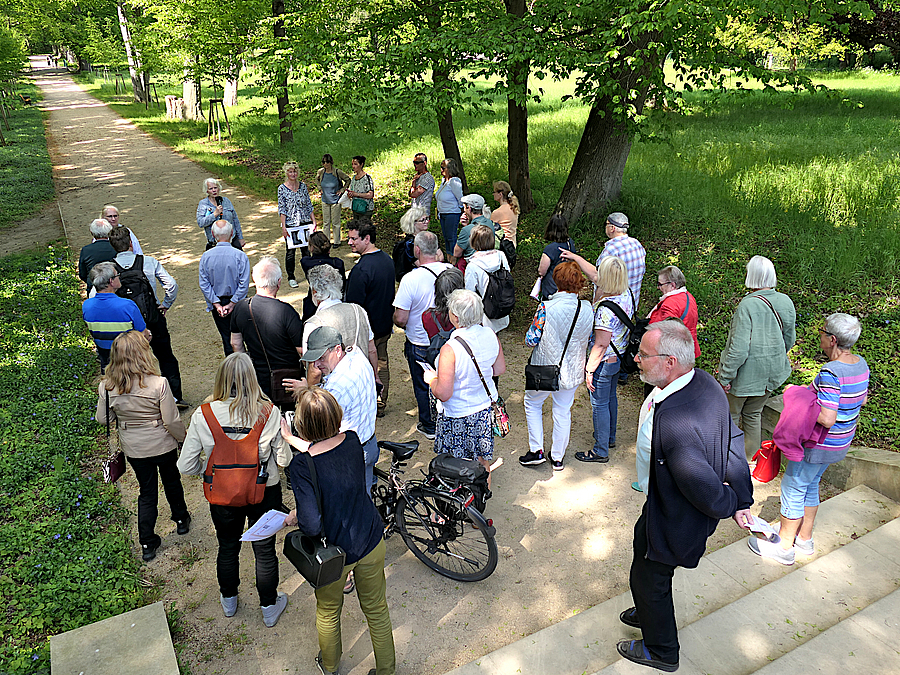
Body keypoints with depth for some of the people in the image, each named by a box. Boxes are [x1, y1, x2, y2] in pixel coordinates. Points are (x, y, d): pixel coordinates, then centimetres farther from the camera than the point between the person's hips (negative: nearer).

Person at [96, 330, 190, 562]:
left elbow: (103, 419, -2)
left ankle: (148, 544, 24)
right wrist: (182, 438, -1)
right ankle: (181, 521, 46)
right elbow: (172, 421, -20)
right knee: (172, 483, 24)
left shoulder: (107, 387, -16)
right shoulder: (158, 384, -26)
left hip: (133, 449, 2)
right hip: (163, 445, -2)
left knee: (146, 492, 18)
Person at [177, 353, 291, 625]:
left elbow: (186, 467, -13)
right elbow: (285, 459, -13)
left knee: (228, 548, 26)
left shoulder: (203, 416, -20)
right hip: (264, 493, -1)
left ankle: (228, 600, 51)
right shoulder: (269, 413, -23)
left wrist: (210, 465, 7)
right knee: (265, 551, 20)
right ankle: (269, 607, 40)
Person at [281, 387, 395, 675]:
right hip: (371, 542, 3)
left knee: (328, 612, 27)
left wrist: (294, 518, -12)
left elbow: (312, 525, -33)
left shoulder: (301, 466, -29)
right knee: (377, 609, 24)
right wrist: (291, 439, 15)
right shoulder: (353, 440, -14)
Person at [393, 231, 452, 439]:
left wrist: (396, 319, 0)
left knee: (423, 386, 17)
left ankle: (429, 427, 32)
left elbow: (400, 320, -23)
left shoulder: (411, 279, -25)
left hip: (420, 345, -4)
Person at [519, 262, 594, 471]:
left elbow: (531, 340, -18)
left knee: (532, 403, 22)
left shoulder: (546, 308, -24)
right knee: (563, 411, 19)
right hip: (572, 370, 4)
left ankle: (536, 451, 21)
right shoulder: (587, 308, -11)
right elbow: (589, 340, 3)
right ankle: (558, 457, 32)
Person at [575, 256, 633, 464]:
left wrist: (589, 369, -18)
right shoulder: (626, 295, -6)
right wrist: (575, 258, 13)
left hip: (604, 362, -9)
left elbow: (601, 345, -27)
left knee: (599, 404, 7)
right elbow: (595, 276, 11)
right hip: (619, 358, 9)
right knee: (611, 398, 27)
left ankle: (601, 451, 22)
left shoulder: (606, 308, -33)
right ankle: (610, 437, 47)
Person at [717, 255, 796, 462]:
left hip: (746, 374, -6)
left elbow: (738, 349, -27)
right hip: (772, 374, 6)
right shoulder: (786, 302, -6)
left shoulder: (748, 305, -27)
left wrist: (725, 377, -17)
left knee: (729, 416, 14)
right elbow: (789, 340, 8)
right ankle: (748, 459, 37)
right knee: (754, 414, 24)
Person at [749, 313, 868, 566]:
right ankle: (804, 540, 37)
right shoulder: (860, 364, -2)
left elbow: (827, 419, -33)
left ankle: (784, 547, 20)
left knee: (793, 487, 6)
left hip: (819, 444, -9)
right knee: (809, 486, 23)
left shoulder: (830, 372, -30)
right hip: (842, 441, 9)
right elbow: (863, 399, 14)